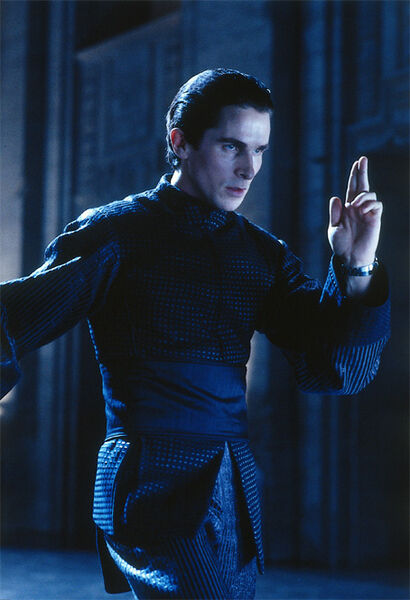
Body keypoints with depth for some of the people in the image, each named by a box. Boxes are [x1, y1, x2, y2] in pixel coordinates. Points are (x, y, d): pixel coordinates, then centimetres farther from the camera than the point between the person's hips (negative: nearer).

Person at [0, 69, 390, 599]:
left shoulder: (262, 253, 13)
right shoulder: (114, 233, -2)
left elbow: (336, 371, 8)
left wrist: (356, 271, -8)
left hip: (237, 498, 6)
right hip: (157, 489, -6)